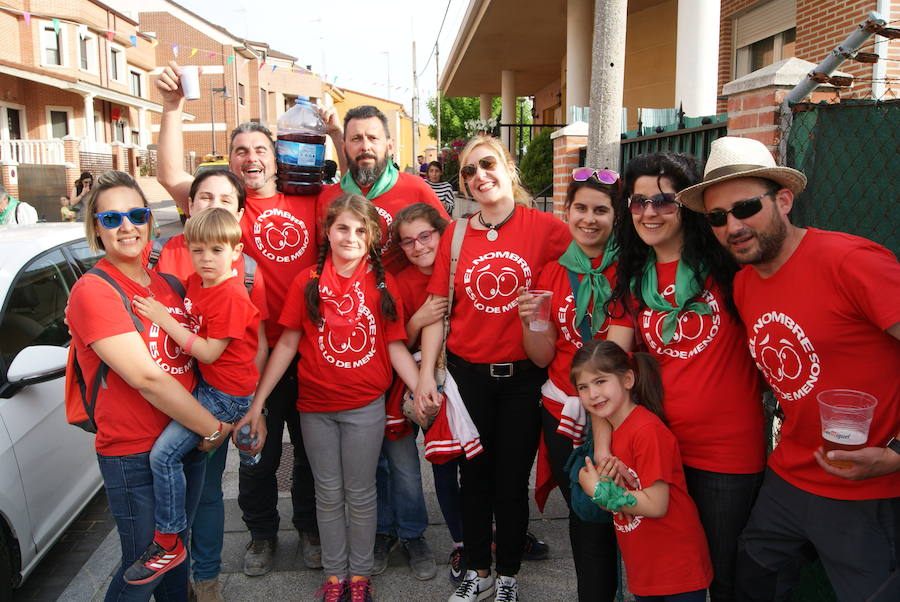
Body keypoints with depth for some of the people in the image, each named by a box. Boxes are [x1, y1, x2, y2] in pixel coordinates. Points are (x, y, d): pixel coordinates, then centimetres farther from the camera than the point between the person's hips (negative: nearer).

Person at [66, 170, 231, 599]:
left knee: (176, 549, 22)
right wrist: (215, 429, -15)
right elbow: (147, 379, -21)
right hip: (133, 456, -6)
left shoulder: (167, 283, 7)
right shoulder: (93, 291, -16)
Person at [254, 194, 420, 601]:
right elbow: (287, 343, 0)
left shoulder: (383, 284, -3)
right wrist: (257, 400, -2)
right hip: (315, 407, 1)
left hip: (366, 406, -1)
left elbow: (395, 346, -3)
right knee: (328, 494, 14)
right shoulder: (308, 282, -3)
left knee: (360, 494, 12)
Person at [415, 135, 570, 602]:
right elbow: (438, 308, 1)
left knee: (513, 480, 10)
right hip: (467, 374, 2)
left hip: (523, 375, -2)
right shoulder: (455, 234, 1)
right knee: (474, 476, 15)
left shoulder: (545, 228, -7)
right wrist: (425, 376, -4)